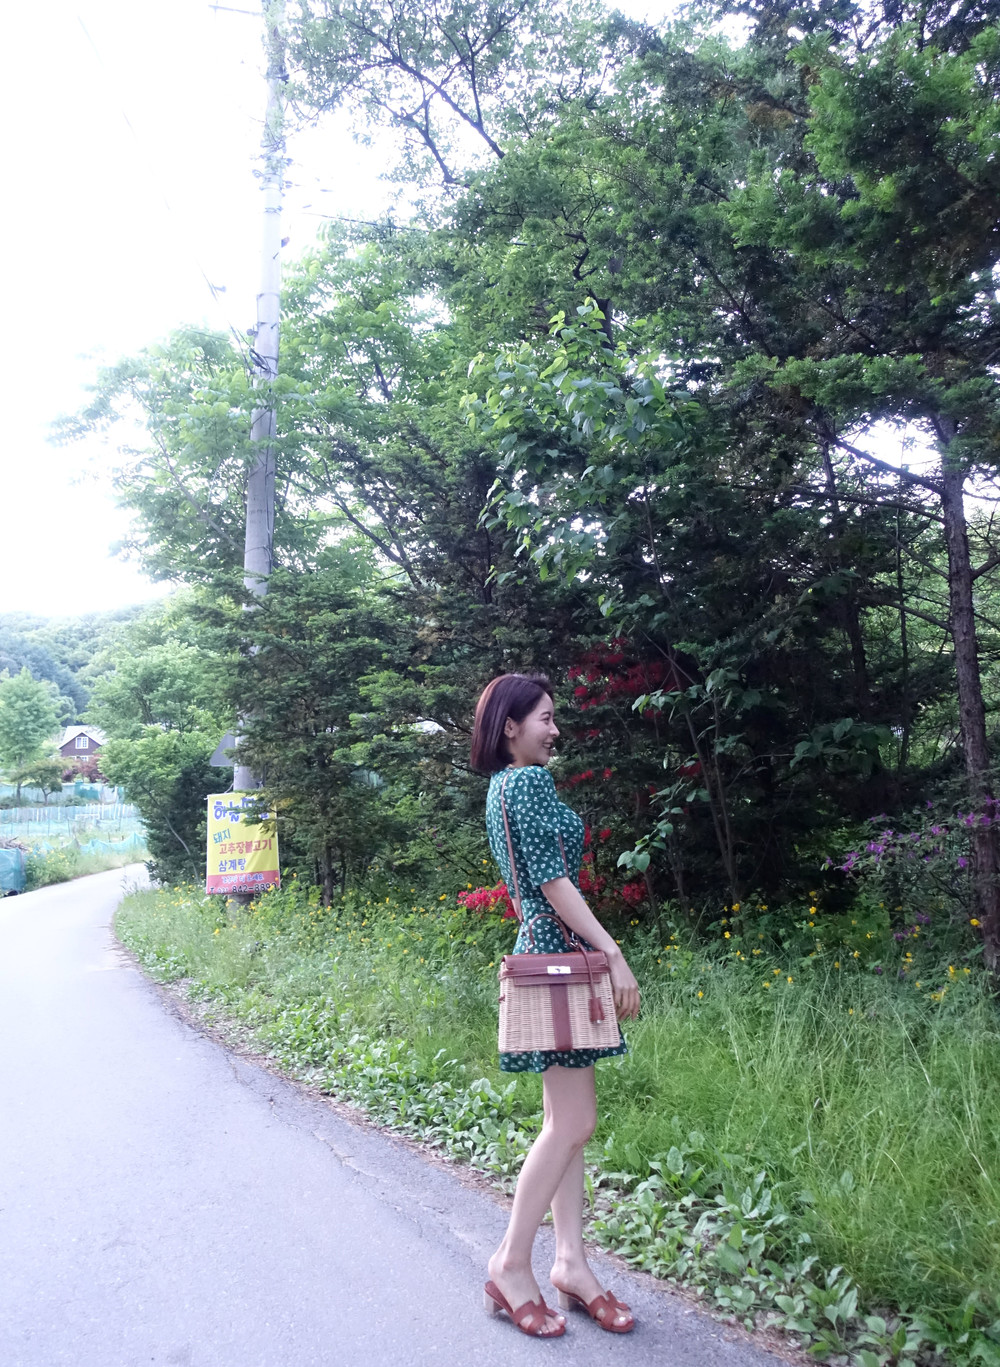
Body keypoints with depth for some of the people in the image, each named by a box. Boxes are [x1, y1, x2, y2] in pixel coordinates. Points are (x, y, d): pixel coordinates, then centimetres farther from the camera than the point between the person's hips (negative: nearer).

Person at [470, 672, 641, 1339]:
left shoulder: (503, 785, 17)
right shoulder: (530, 780, -13)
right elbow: (553, 879, -19)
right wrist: (615, 954, -17)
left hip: (544, 952, 10)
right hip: (560, 954, -10)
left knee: (568, 1122, 12)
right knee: (573, 1124, -4)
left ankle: (571, 1261, 19)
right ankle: (511, 1264, 7)